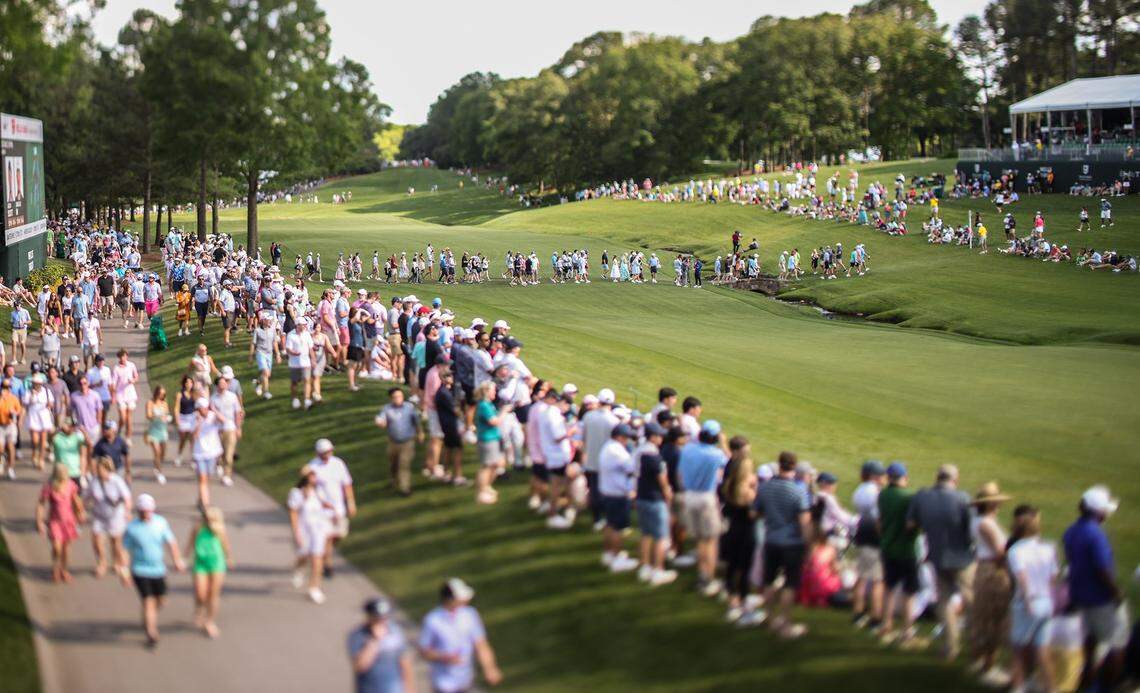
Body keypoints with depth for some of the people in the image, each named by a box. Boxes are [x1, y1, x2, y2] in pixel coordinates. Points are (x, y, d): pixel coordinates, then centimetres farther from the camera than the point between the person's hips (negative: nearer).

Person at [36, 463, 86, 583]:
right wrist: (39, 522, -15)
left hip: (68, 520, 3)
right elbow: (40, 505, -13)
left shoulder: (70, 485, -12)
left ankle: (63, 570, 32)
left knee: (66, 547, 11)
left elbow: (76, 500, 6)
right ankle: (55, 569, 16)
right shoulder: (48, 487, -21)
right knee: (56, 547, -11)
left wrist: (80, 514, 17)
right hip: (55, 520, -3)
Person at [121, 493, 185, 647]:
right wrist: (124, 573, -9)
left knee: (160, 599, 15)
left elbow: (170, 542, 4)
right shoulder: (131, 527, -11)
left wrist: (177, 560, -4)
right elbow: (125, 550, -6)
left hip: (158, 569, 4)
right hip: (140, 571, -4)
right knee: (148, 601, -9)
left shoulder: (161, 522, -4)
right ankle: (151, 634, -1)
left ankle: (149, 620, 44)